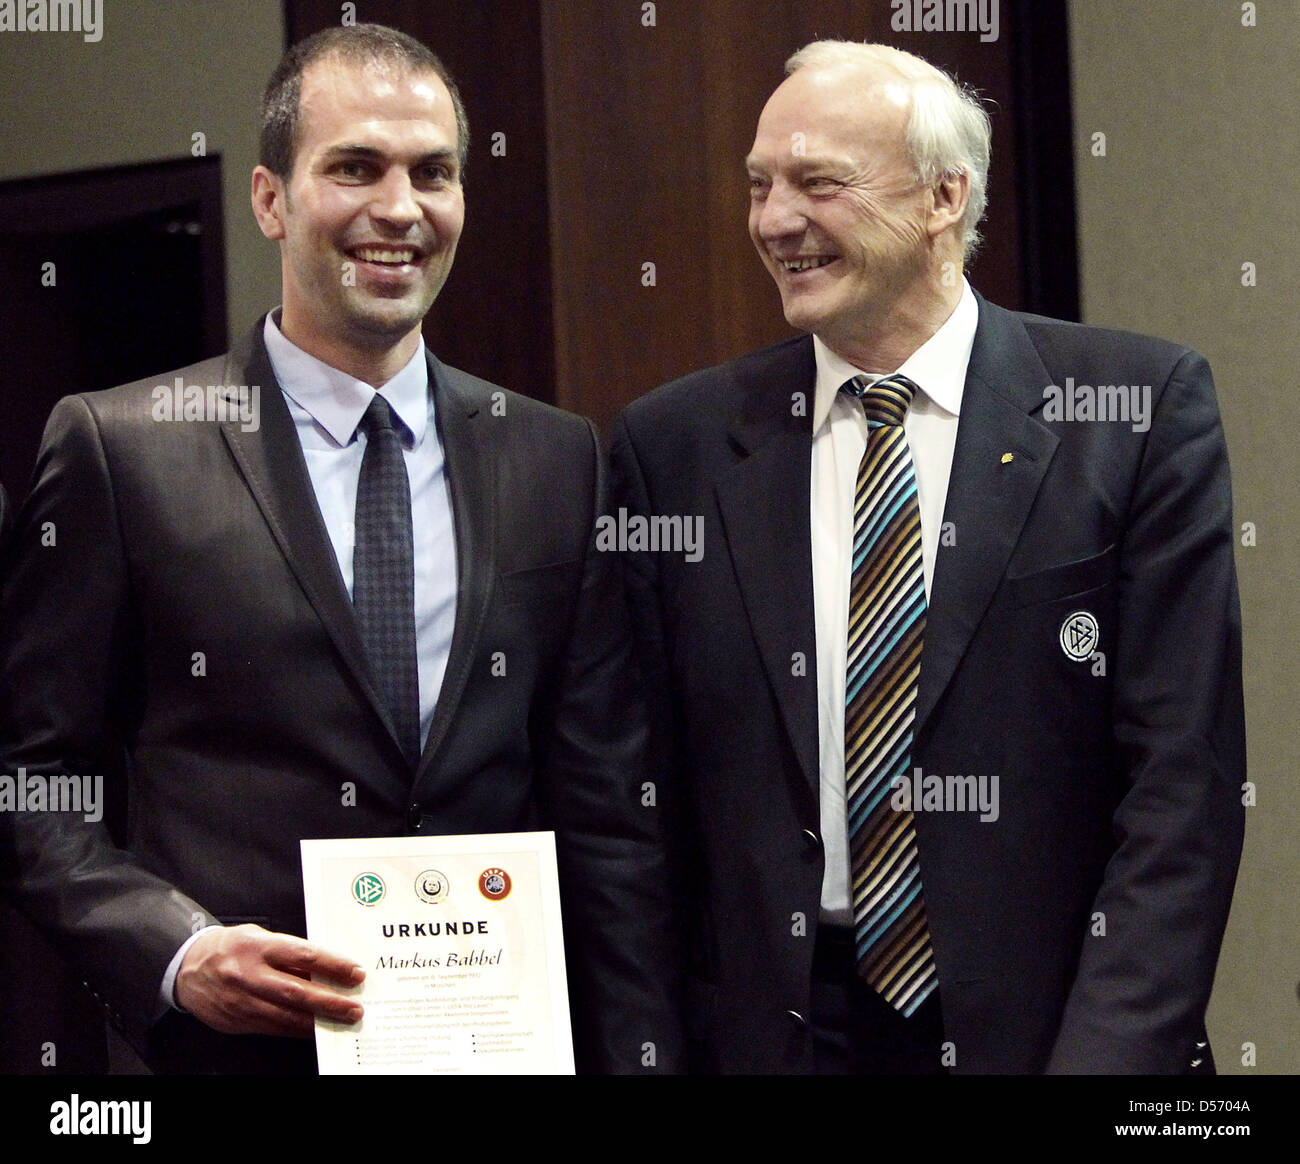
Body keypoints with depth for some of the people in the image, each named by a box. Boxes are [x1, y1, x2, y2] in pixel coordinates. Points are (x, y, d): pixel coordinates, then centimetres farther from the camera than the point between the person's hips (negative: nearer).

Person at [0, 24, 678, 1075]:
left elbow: (606, 818, 6)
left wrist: (638, 1055, -1)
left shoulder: (556, 460, 5)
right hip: (232, 1041, -3)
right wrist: (175, 951, -17)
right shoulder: (121, 448, -4)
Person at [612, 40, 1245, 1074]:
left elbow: (1183, 780, -8)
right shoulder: (674, 444, 2)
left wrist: (1111, 1050, -17)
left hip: (1041, 1024, -2)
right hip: (771, 1029, 2)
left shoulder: (1144, 408, -5)